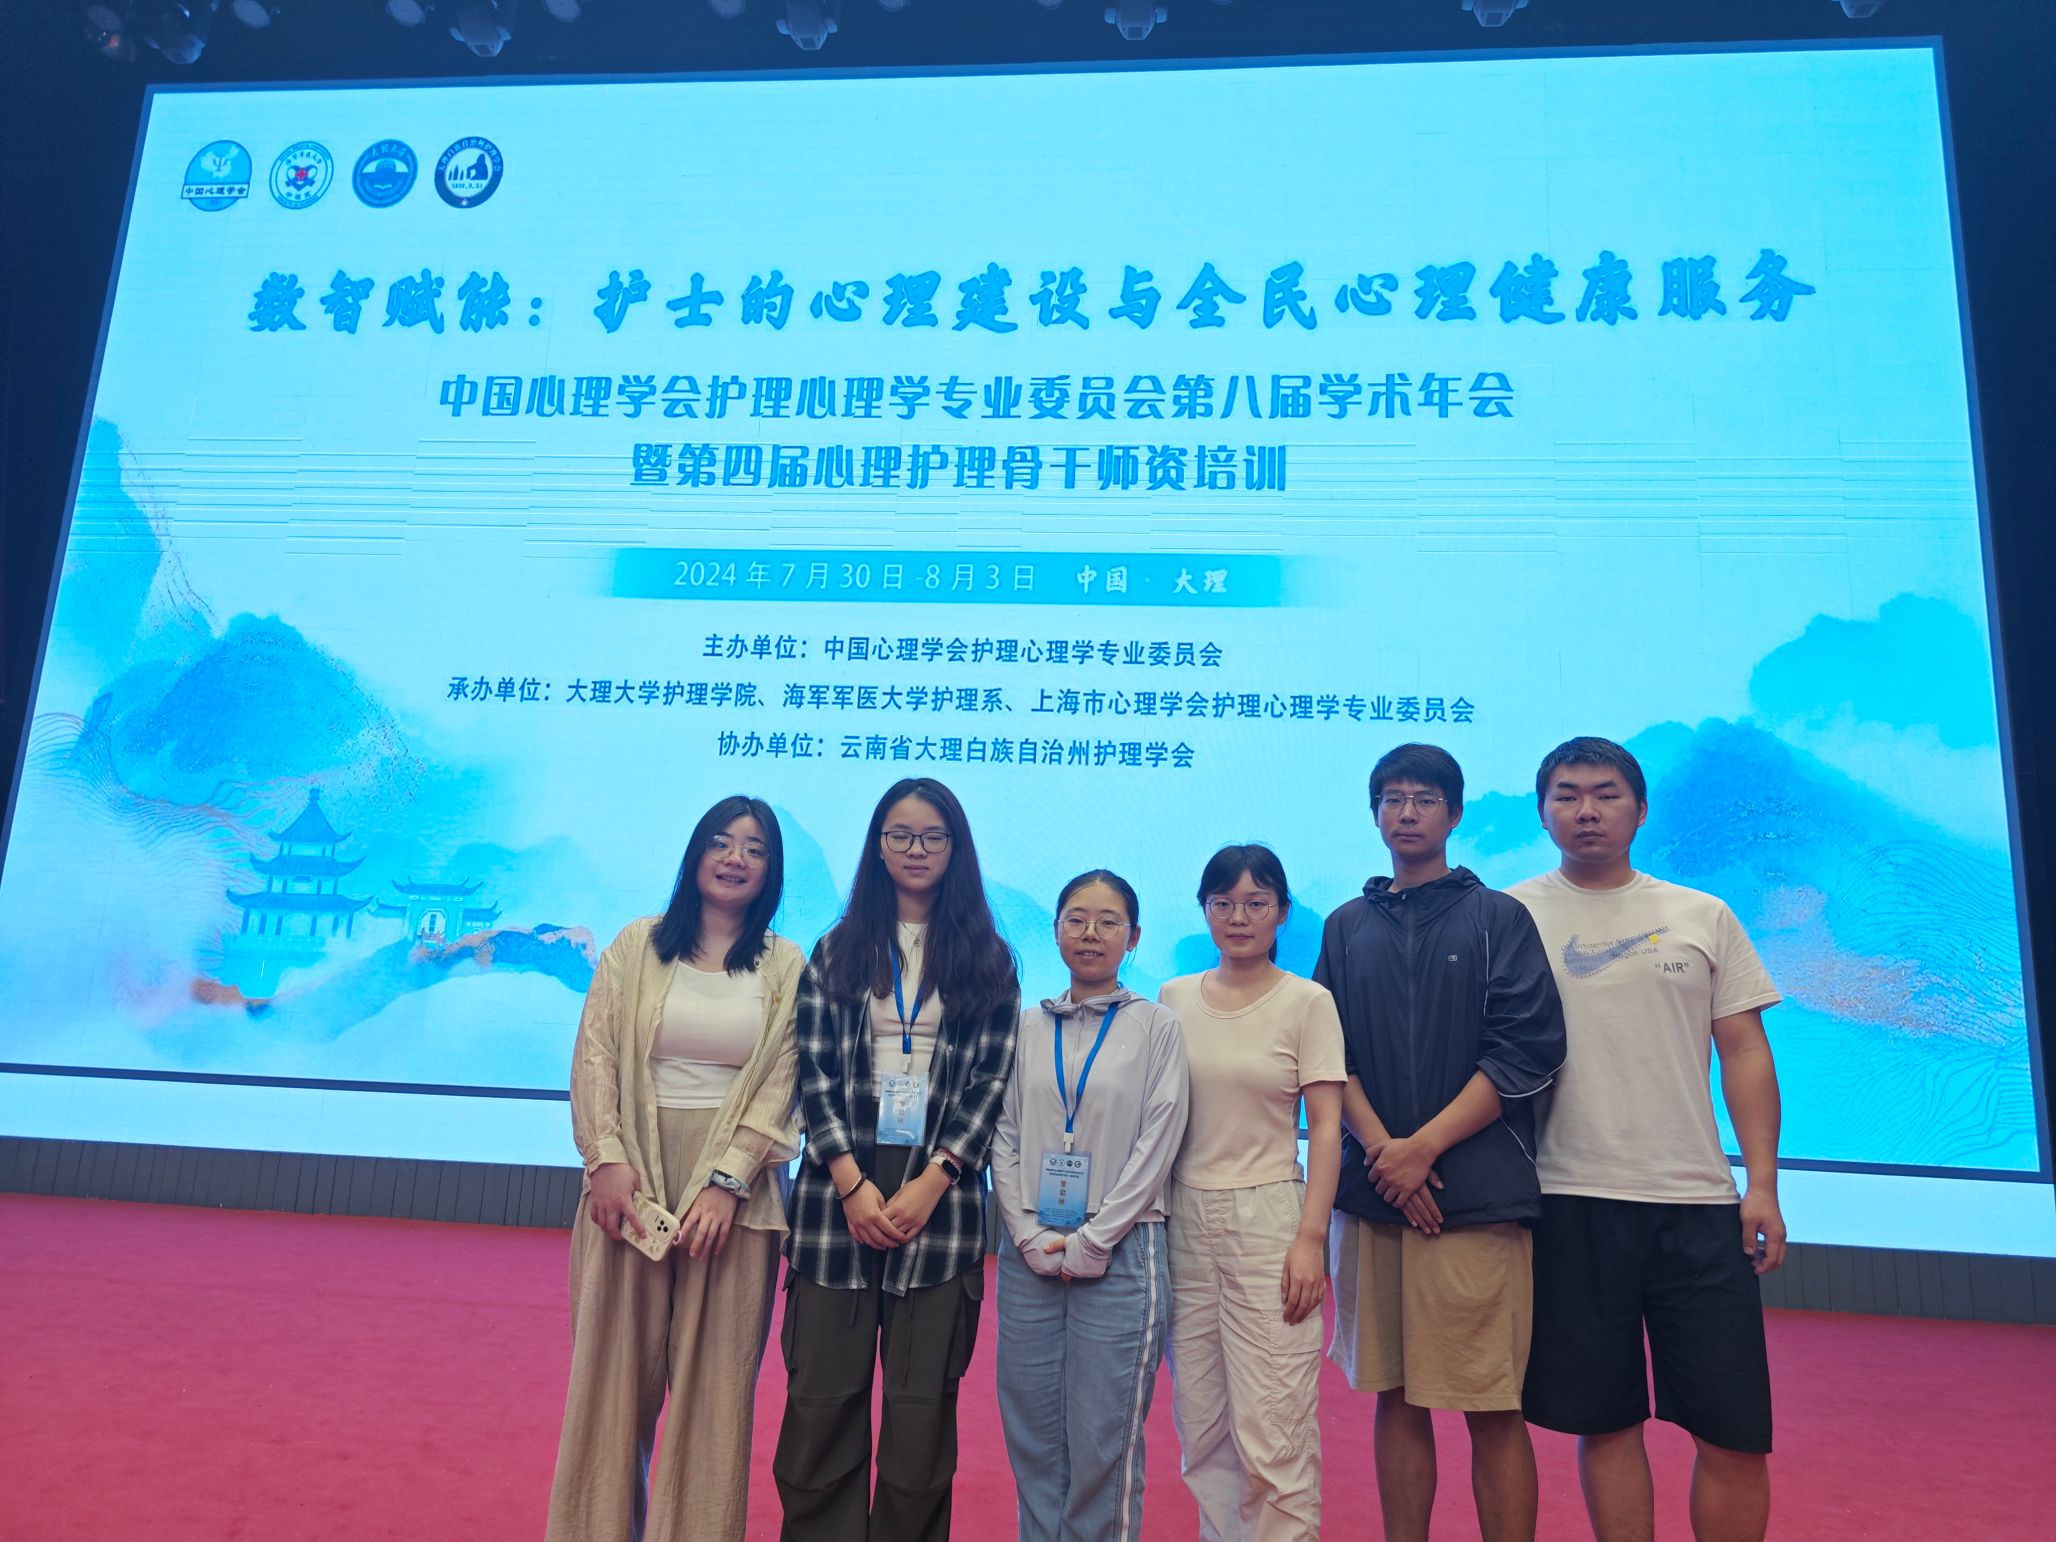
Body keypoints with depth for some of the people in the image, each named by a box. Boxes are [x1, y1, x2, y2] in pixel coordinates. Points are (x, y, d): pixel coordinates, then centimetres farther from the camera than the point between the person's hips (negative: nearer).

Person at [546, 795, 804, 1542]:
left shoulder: (786, 968, 3)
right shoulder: (638, 945, 4)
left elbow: (777, 1089, -3)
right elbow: (595, 1057, 0)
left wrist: (727, 1181, -12)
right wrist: (606, 1158, -11)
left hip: (733, 1189, 0)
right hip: (633, 1180, 1)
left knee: (714, 1376, 6)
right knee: (616, 1366, 8)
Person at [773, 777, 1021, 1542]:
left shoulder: (988, 960, 8)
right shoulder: (838, 949, 10)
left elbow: (990, 1084, 2)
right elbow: (815, 1070, 3)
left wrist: (929, 1183, -9)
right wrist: (853, 1184, -9)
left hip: (941, 1191, -1)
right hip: (841, 1189, 1)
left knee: (923, 1403, 2)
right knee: (823, 1394, 2)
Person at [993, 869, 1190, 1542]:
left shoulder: (1156, 1025, 0)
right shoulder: (1029, 1027, 8)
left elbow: (1157, 1142, -5)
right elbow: (1004, 1137, 7)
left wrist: (1090, 1243, -9)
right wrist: (1031, 1237, -5)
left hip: (1118, 1254, -3)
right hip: (1030, 1254, 3)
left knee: (1103, 1441, 2)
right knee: (1032, 1436, 9)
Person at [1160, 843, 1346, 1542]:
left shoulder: (1308, 1001, -2)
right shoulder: (1174, 999, 8)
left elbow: (1326, 1126, -4)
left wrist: (1311, 1237, -12)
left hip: (1268, 1217, -3)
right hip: (1184, 1220, 4)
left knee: (1272, 1428, -4)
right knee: (1199, 1424, 10)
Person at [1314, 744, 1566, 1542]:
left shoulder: (1498, 917, 3)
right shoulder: (1347, 927, 11)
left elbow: (1527, 1053, -6)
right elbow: (1329, 1056, 6)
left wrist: (1423, 1148, -11)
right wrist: (1380, 1149, -9)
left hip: (1476, 1197, -3)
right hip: (1371, 1193, 3)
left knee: (1492, 1409, 1)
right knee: (1396, 1400, 10)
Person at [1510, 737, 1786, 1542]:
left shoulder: (1704, 917, 8)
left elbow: (1745, 1051, 8)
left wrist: (1763, 1185, 0)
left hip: (1699, 1202, 2)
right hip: (1570, 1202, -1)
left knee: (1735, 1432, 6)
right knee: (1605, 1422, 9)